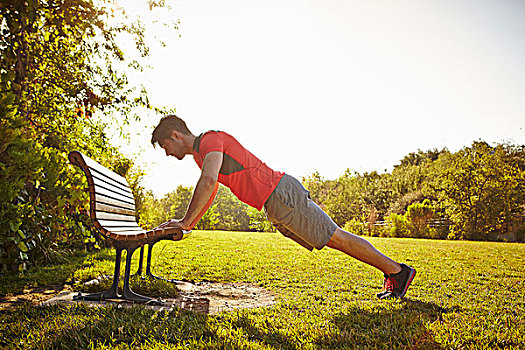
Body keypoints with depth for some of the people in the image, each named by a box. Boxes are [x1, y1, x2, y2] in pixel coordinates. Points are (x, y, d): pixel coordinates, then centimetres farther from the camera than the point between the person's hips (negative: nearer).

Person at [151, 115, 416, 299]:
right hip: (277, 207, 9)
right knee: (333, 240, 13)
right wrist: (189, 223, 23)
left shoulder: (210, 140, -12)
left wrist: (186, 221, -21)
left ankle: (398, 270, 12)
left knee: (335, 237, -2)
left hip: (281, 195, -9)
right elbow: (209, 192, 31)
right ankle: (390, 271, 22)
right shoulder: (200, 155, 20)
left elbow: (209, 182, -29)